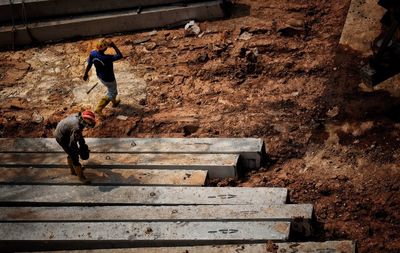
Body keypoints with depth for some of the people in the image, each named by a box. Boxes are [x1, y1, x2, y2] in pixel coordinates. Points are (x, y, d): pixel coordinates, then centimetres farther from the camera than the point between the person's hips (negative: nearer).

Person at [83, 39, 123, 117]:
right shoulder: (106, 58, -39)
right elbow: (120, 56, -31)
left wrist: (86, 74, 9)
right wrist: (114, 46, -26)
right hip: (108, 79, -7)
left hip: (100, 75, 7)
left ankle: (114, 102, 56)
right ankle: (99, 109, 14)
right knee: (112, 93, 17)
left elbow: (89, 64, -6)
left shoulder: (92, 53, -21)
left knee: (111, 90, 33)